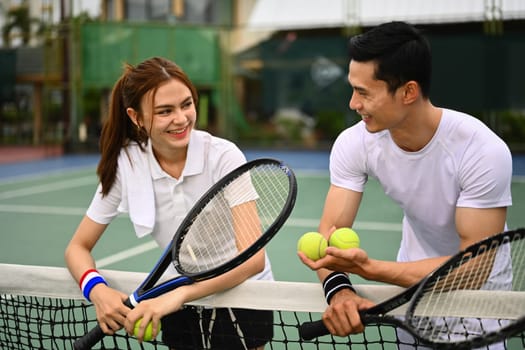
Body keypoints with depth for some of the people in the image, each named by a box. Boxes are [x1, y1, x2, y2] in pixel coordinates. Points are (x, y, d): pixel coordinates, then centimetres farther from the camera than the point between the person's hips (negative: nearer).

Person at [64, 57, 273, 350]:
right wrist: (97, 288, -27)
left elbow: (253, 258, -31)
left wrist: (178, 295, -44)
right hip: (179, 305, 3)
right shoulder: (126, 163, -13)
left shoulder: (224, 155, -23)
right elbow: (79, 247, -5)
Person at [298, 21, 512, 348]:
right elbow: (331, 232, -22)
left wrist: (369, 268, -44)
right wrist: (339, 289, -45)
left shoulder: (483, 151, -32)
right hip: (415, 275, 3)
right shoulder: (353, 144, -20)